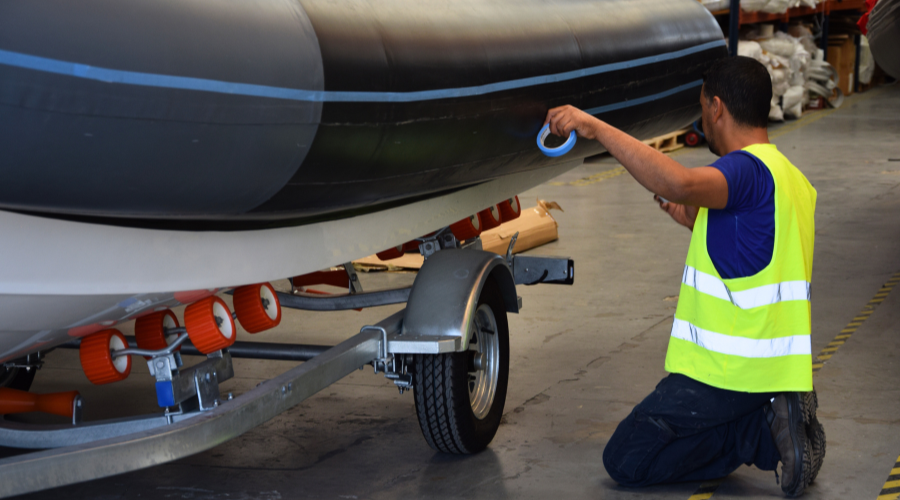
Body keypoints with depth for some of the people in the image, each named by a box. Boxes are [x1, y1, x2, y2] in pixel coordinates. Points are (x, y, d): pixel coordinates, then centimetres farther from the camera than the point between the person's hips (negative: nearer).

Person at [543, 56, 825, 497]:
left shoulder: (749, 168, -17)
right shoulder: (792, 177, 13)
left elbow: (680, 182, -39)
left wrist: (597, 128, -34)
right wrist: (699, 224, 20)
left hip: (727, 373, -9)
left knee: (624, 460, 1)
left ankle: (762, 431, -9)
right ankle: (770, 417, 6)